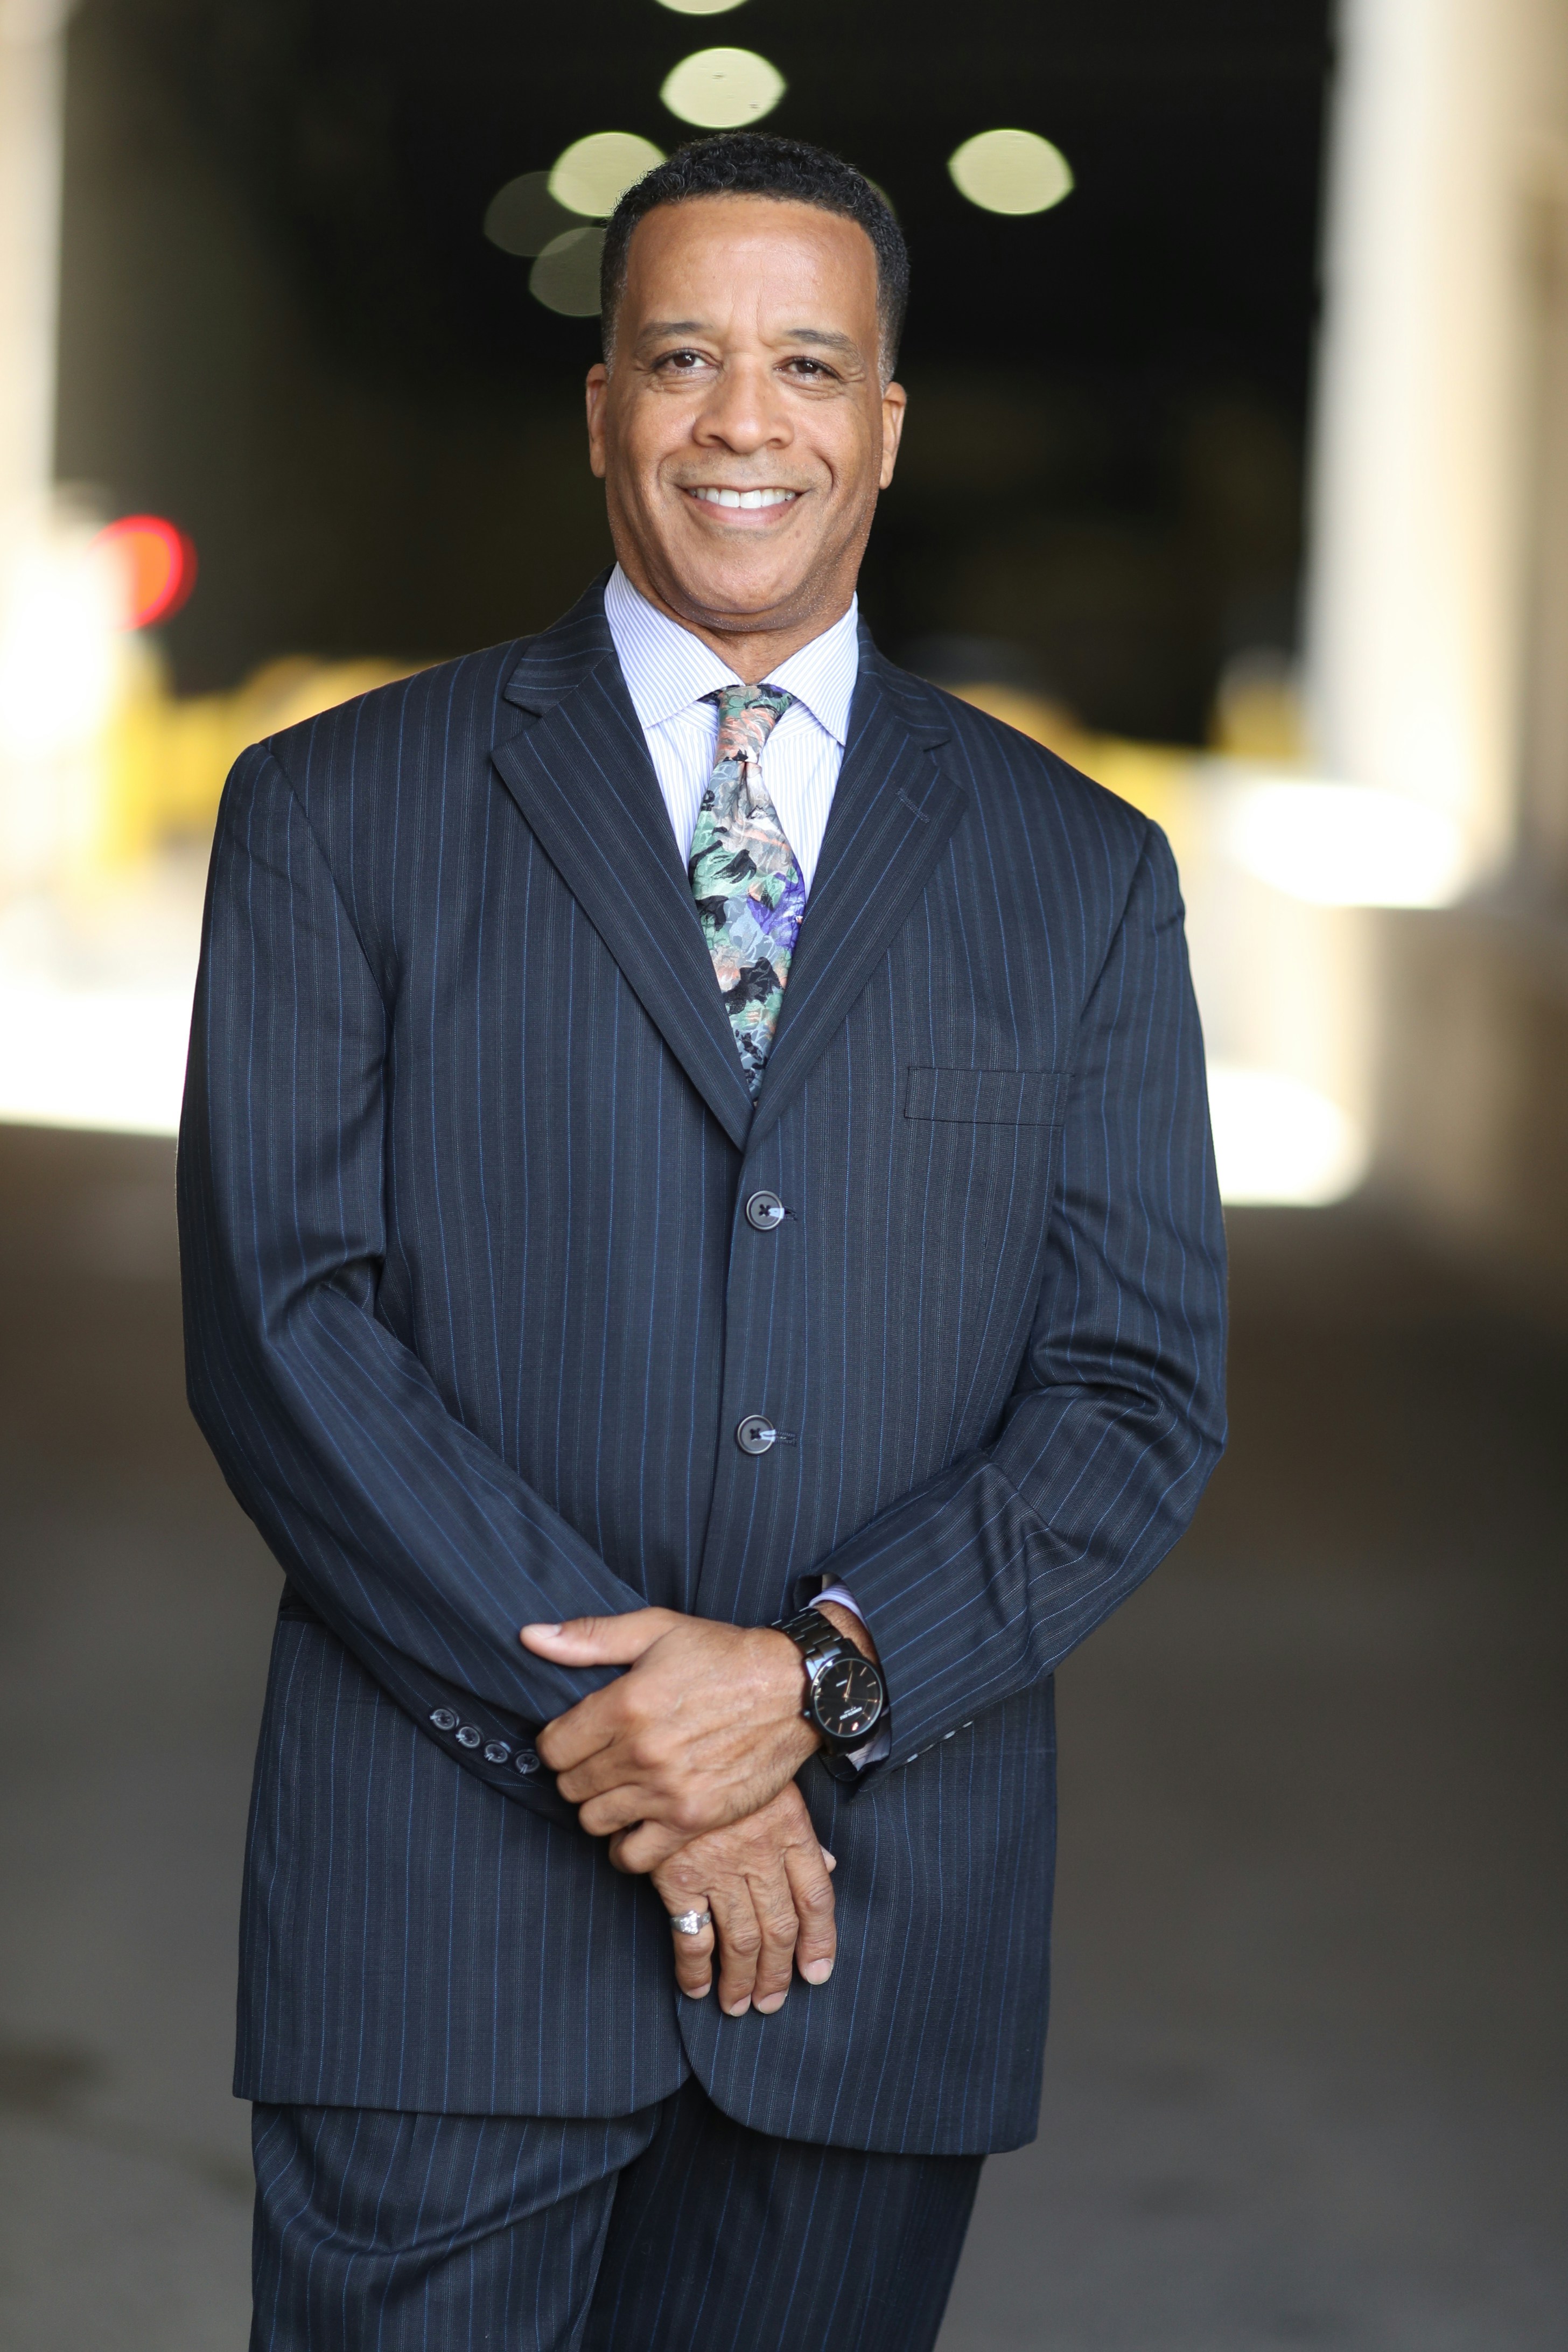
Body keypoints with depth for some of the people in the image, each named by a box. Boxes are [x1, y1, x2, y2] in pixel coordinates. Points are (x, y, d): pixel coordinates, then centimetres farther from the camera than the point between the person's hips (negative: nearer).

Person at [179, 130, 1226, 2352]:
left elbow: (1144, 1392, 4)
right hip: (447, 1912, -2)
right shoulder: (337, 814, 4)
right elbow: (280, 1321, -4)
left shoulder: (1082, 872, 9)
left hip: (890, 1938, 2)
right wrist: (611, 1731, -13)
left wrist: (818, 1677, -12)